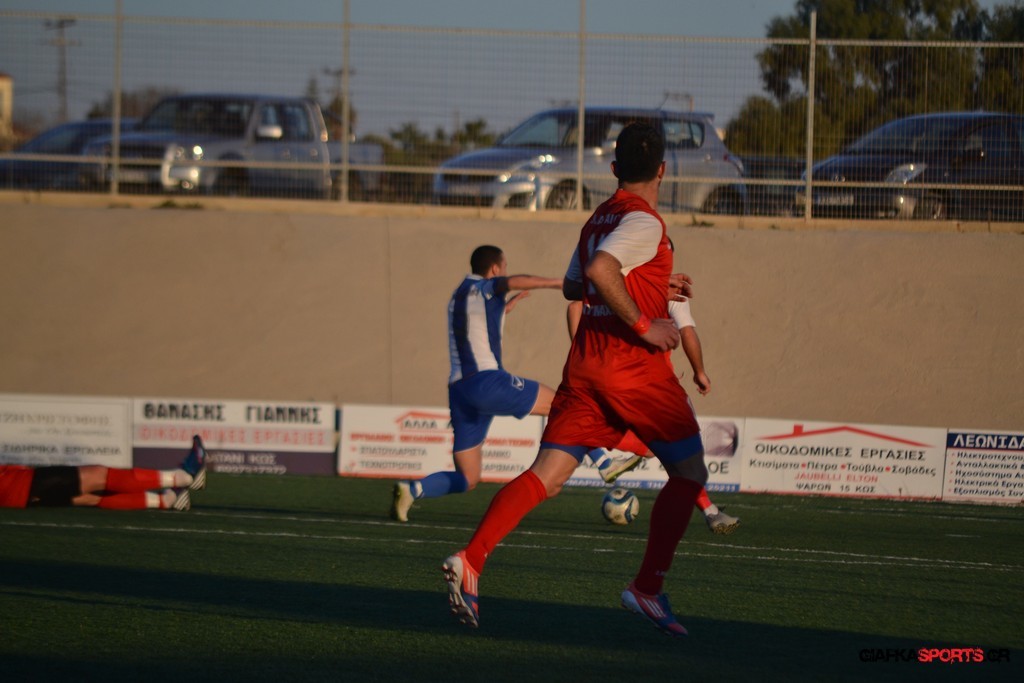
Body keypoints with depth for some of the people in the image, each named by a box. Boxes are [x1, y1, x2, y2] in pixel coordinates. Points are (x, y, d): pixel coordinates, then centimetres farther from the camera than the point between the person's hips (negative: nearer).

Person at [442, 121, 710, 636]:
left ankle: (471, 560, -22)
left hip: (584, 363, 7)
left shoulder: (599, 219, 18)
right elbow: (600, 270, -26)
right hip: (636, 367, -7)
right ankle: (648, 588, 3)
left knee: (546, 475, -2)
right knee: (688, 473, 9)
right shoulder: (643, 222, -9)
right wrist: (643, 323, -19)